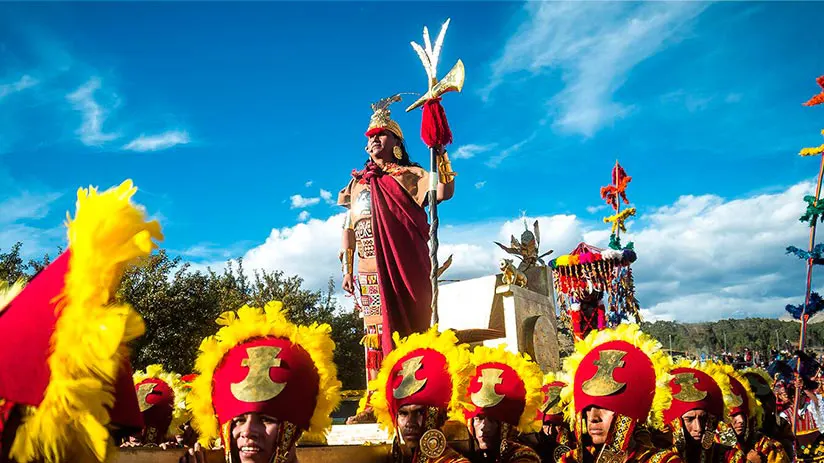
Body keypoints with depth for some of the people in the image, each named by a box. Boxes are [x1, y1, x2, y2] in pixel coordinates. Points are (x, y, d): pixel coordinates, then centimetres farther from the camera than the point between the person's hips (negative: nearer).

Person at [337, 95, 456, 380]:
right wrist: (347, 270, 12)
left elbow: (443, 192, -10)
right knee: (376, 333, 1)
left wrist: (439, 149, -13)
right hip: (369, 271, 4)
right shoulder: (357, 183, 20)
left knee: (407, 327, -5)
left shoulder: (409, 175, 8)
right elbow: (348, 229, 18)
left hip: (405, 268, -3)